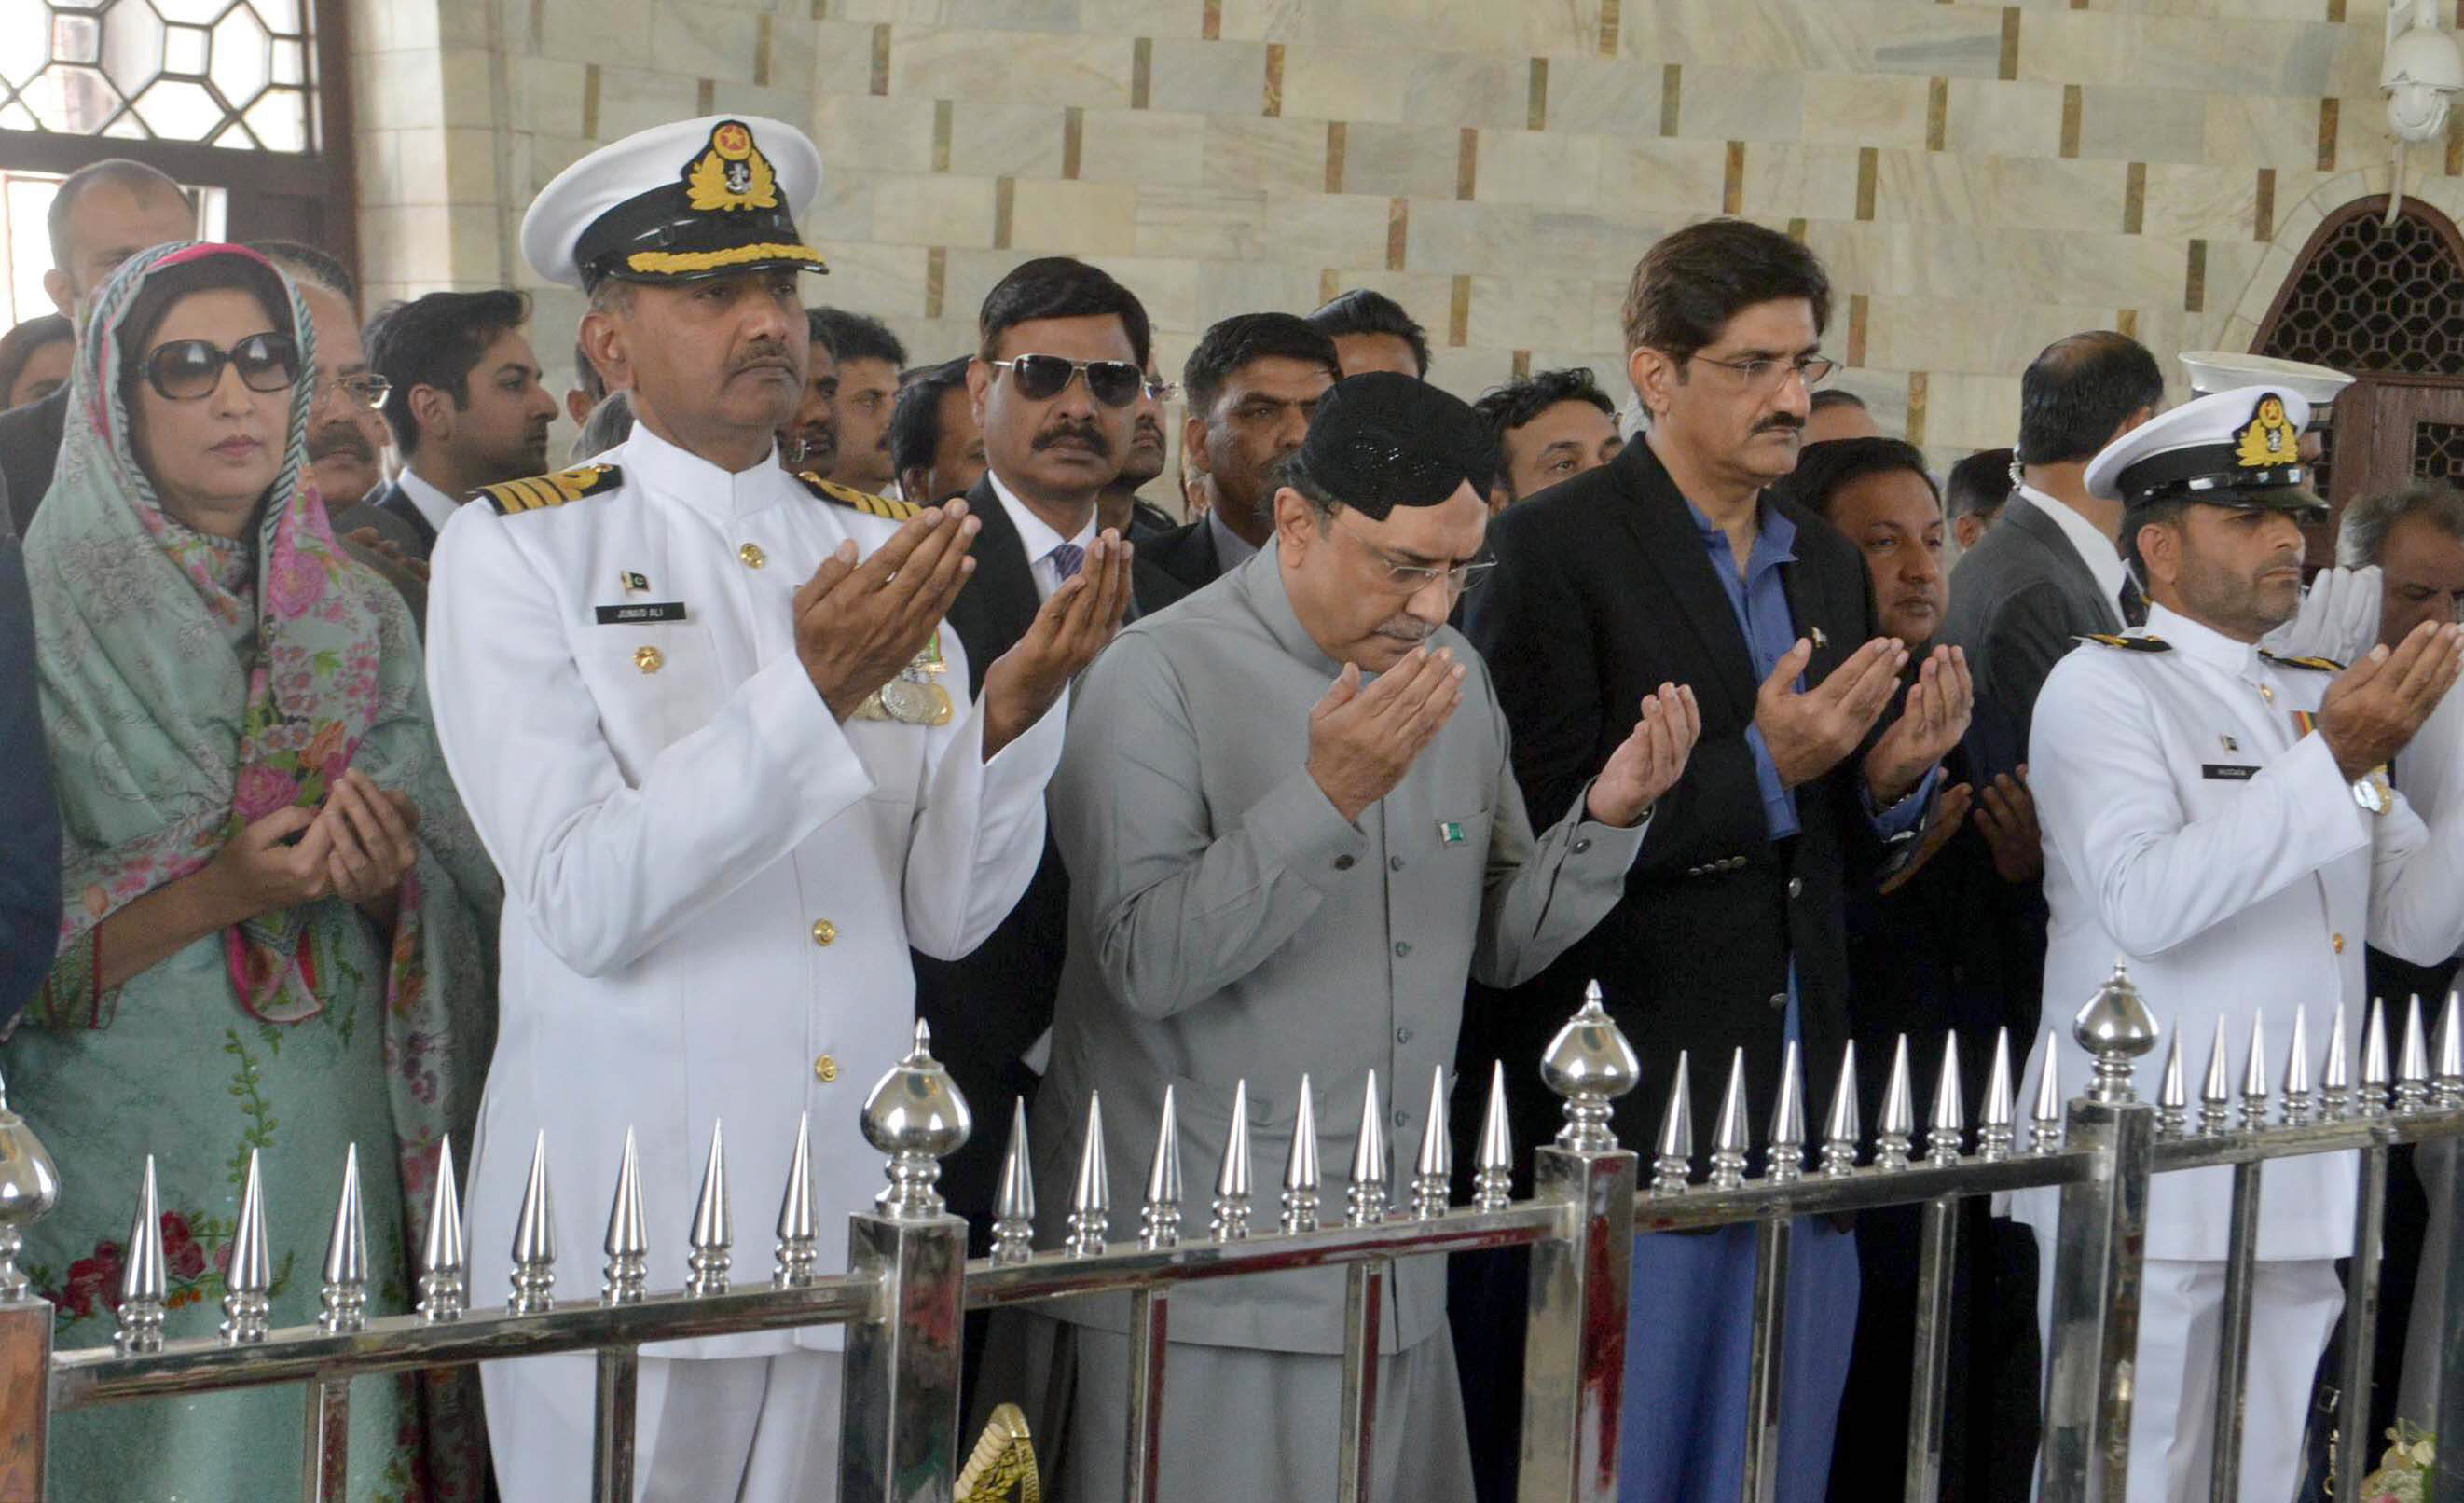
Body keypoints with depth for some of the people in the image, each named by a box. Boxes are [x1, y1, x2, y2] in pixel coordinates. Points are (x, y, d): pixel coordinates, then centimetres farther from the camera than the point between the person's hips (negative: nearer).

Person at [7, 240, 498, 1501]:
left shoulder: (357, 616, 10)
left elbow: (456, 907, 10)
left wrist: (386, 878, -11)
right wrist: (216, 892, -20)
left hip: (332, 1146, 4)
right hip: (122, 1146, -3)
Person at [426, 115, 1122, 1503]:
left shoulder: (884, 549, 9)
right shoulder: (517, 555, -4)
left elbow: (951, 914, 4)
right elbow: (584, 906, -15)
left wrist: (1014, 708, -13)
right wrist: (811, 691, -23)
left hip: (859, 1218, 4)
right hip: (626, 1225, -4)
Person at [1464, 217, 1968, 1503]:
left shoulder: (1828, 565, 15)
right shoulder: (1554, 550, -8)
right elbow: (1539, 840, -15)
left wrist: (1890, 778, -2)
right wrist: (1765, 768, -20)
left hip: (1798, 1105, 7)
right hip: (1629, 1098, -7)